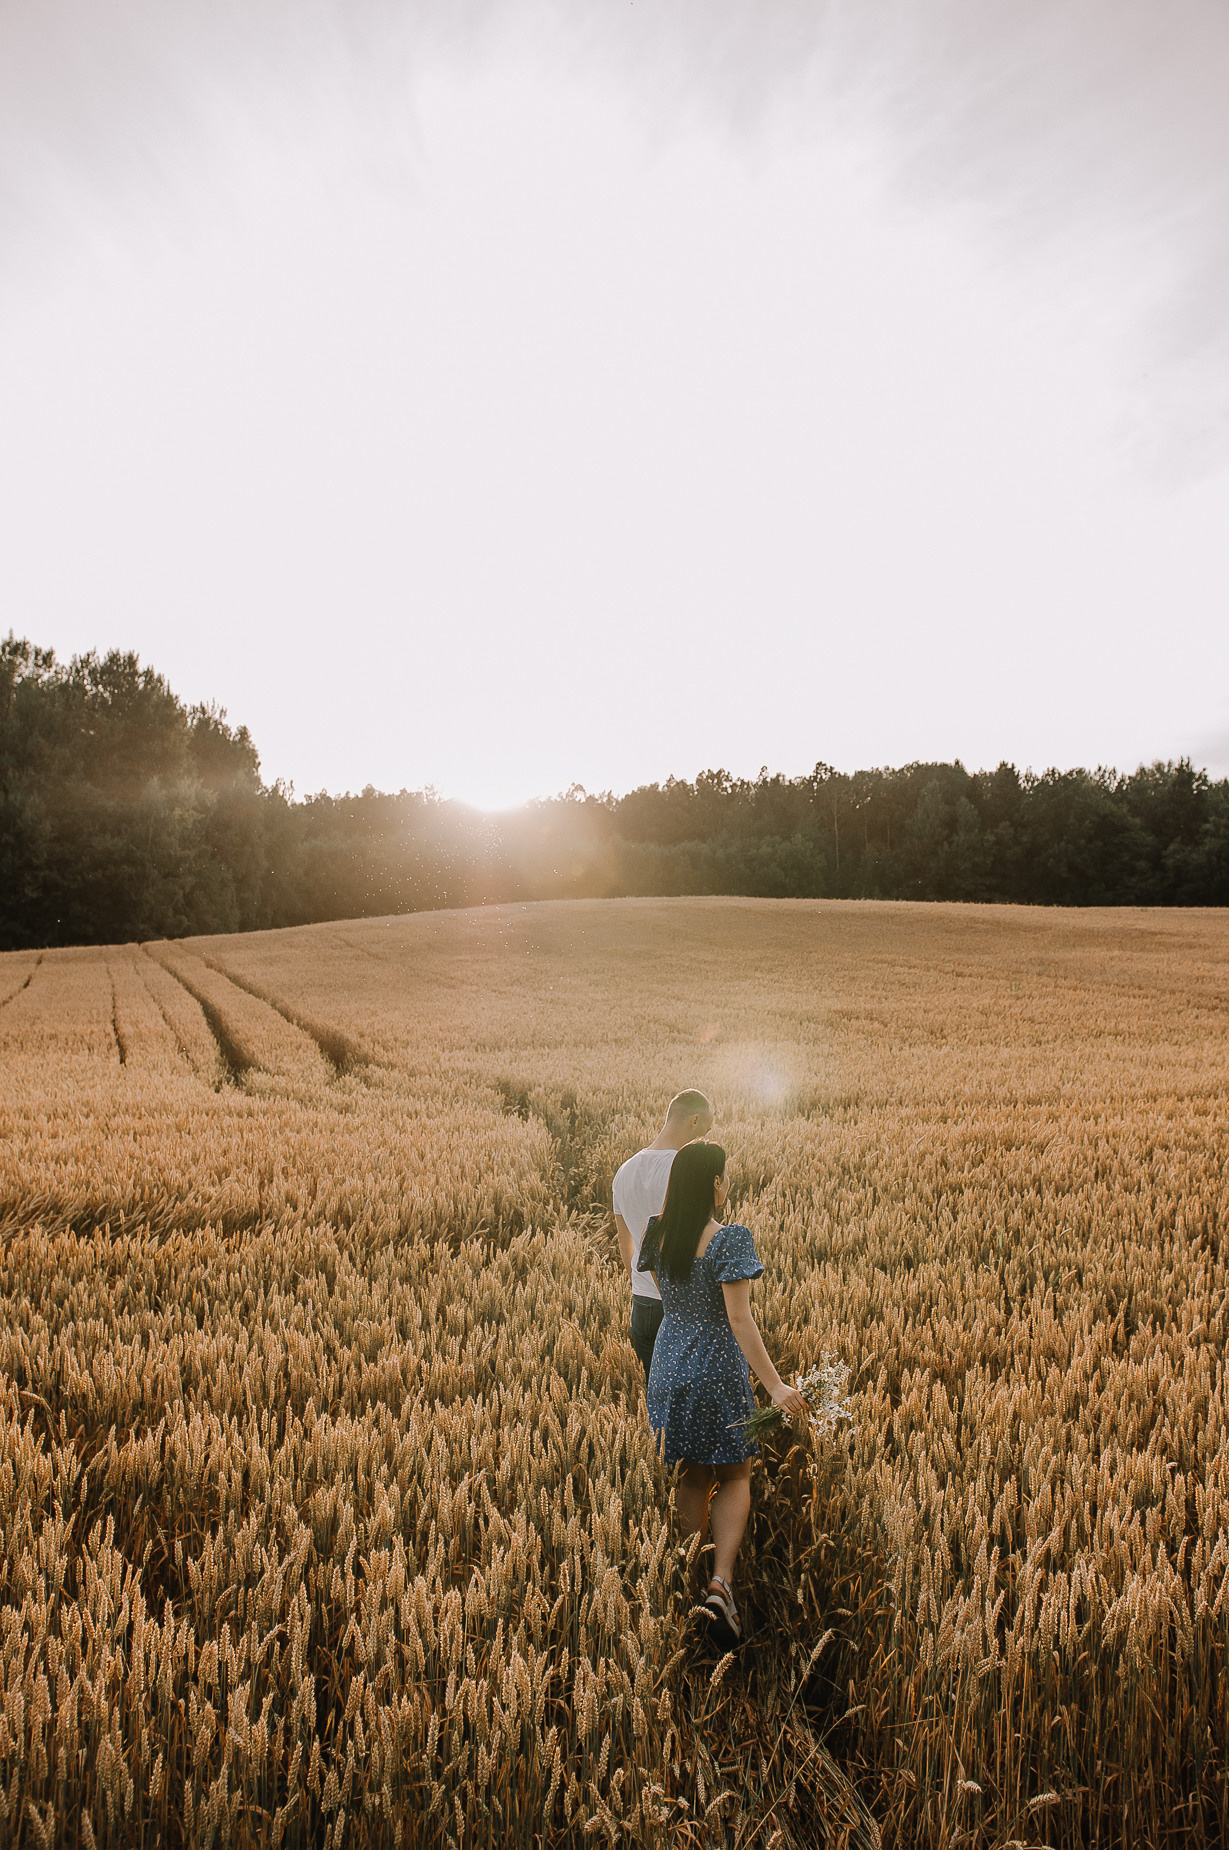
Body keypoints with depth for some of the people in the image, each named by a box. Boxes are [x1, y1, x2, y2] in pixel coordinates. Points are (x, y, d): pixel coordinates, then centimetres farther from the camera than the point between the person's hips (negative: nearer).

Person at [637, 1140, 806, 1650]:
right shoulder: (730, 1238, -21)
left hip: (669, 1367, 5)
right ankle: (720, 1581, 0)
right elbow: (739, 1318, -23)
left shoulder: (657, 1231, -3)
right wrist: (775, 1386, -19)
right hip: (717, 1372, -5)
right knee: (734, 1475, 15)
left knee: (693, 1478, 20)